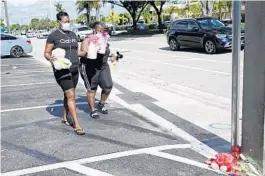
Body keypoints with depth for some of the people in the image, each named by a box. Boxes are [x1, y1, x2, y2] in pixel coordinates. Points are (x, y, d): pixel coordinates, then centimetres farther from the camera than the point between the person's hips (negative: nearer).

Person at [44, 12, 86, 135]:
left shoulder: (73, 35, 13)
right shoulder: (53, 35, -6)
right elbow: (46, 53, -4)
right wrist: (51, 58, -25)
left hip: (74, 69, 7)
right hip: (61, 70, -6)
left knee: (68, 95, 15)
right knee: (71, 96, -11)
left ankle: (64, 118, 31)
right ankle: (76, 125, -8)